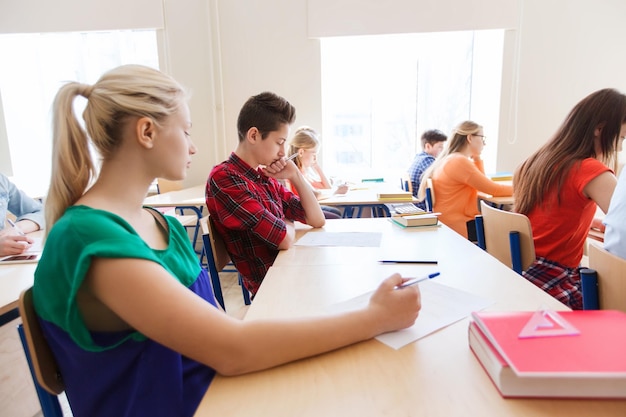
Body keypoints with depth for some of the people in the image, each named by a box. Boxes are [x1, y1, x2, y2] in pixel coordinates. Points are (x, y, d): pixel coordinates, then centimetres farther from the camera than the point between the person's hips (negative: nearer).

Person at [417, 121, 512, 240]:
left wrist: (477, 158, 10)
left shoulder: (453, 159, 13)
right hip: (457, 227, -10)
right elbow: (492, 189, -17)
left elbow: (483, 183, 19)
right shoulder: (459, 161, -19)